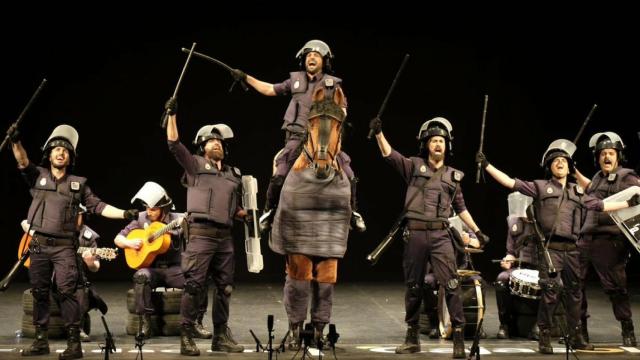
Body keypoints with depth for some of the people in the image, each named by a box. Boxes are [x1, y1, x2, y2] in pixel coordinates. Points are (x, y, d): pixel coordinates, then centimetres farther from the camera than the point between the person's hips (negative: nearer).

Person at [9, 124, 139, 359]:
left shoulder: (78, 184, 11)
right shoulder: (38, 176, 9)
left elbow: (97, 206, 7)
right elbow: (23, 162, -7)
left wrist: (124, 214, -4)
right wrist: (15, 142, -26)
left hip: (64, 246, -1)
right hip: (39, 244, 2)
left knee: (67, 291, -9)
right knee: (39, 292, 7)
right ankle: (41, 341, 16)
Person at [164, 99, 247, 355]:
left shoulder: (234, 175, 20)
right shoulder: (195, 165, 6)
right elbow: (174, 144, -7)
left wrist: (250, 215, 7)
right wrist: (172, 114, -13)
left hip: (225, 236, 5)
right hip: (201, 233, -5)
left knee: (224, 287, 8)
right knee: (194, 286, -8)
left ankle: (221, 336, 17)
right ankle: (186, 337, -3)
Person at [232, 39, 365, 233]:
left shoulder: (333, 84, 11)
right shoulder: (295, 80, 15)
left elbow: (342, 110, 6)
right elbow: (270, 90, 24)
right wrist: (245, 78, 22)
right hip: (297, 137, 0)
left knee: (348, 176, -10)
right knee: (279, 176, -15)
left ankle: (352, 212, 10)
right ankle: (269, 210, 7)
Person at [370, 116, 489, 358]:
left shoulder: (452, 176, 15)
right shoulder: (414, 166, 7)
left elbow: (461, 208, 22)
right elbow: (389, 155, -7)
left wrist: (477, 232, 21)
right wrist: (378, 133, -22)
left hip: (440, 235, 1)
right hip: (415, 234, -1)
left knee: (451, 285, -11)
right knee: (413, 287, 7)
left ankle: (459, 337, -8)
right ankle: (412, 338, 18)